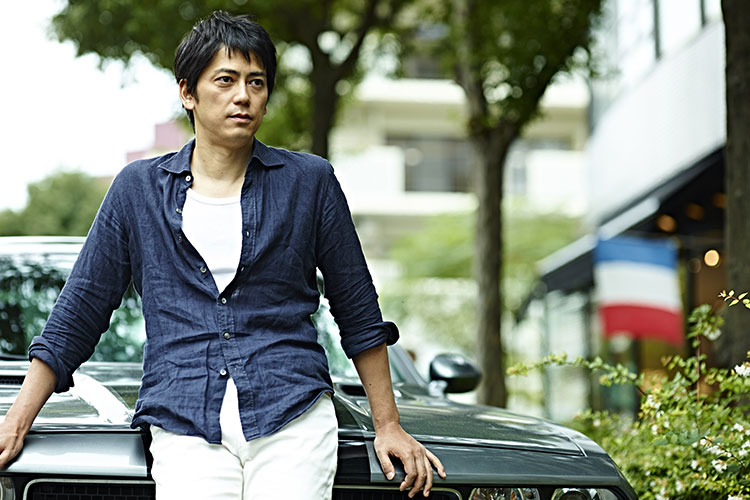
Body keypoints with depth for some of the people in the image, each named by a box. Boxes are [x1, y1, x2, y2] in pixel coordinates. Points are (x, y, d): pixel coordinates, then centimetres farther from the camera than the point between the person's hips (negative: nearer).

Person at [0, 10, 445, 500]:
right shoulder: (138, 189, 9)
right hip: (185, 429, 1)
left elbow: (359, 313, 13)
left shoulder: (308, 180, 7)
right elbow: (77, 316, 13)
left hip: (292, 421, 0)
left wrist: (388, 426, 13)